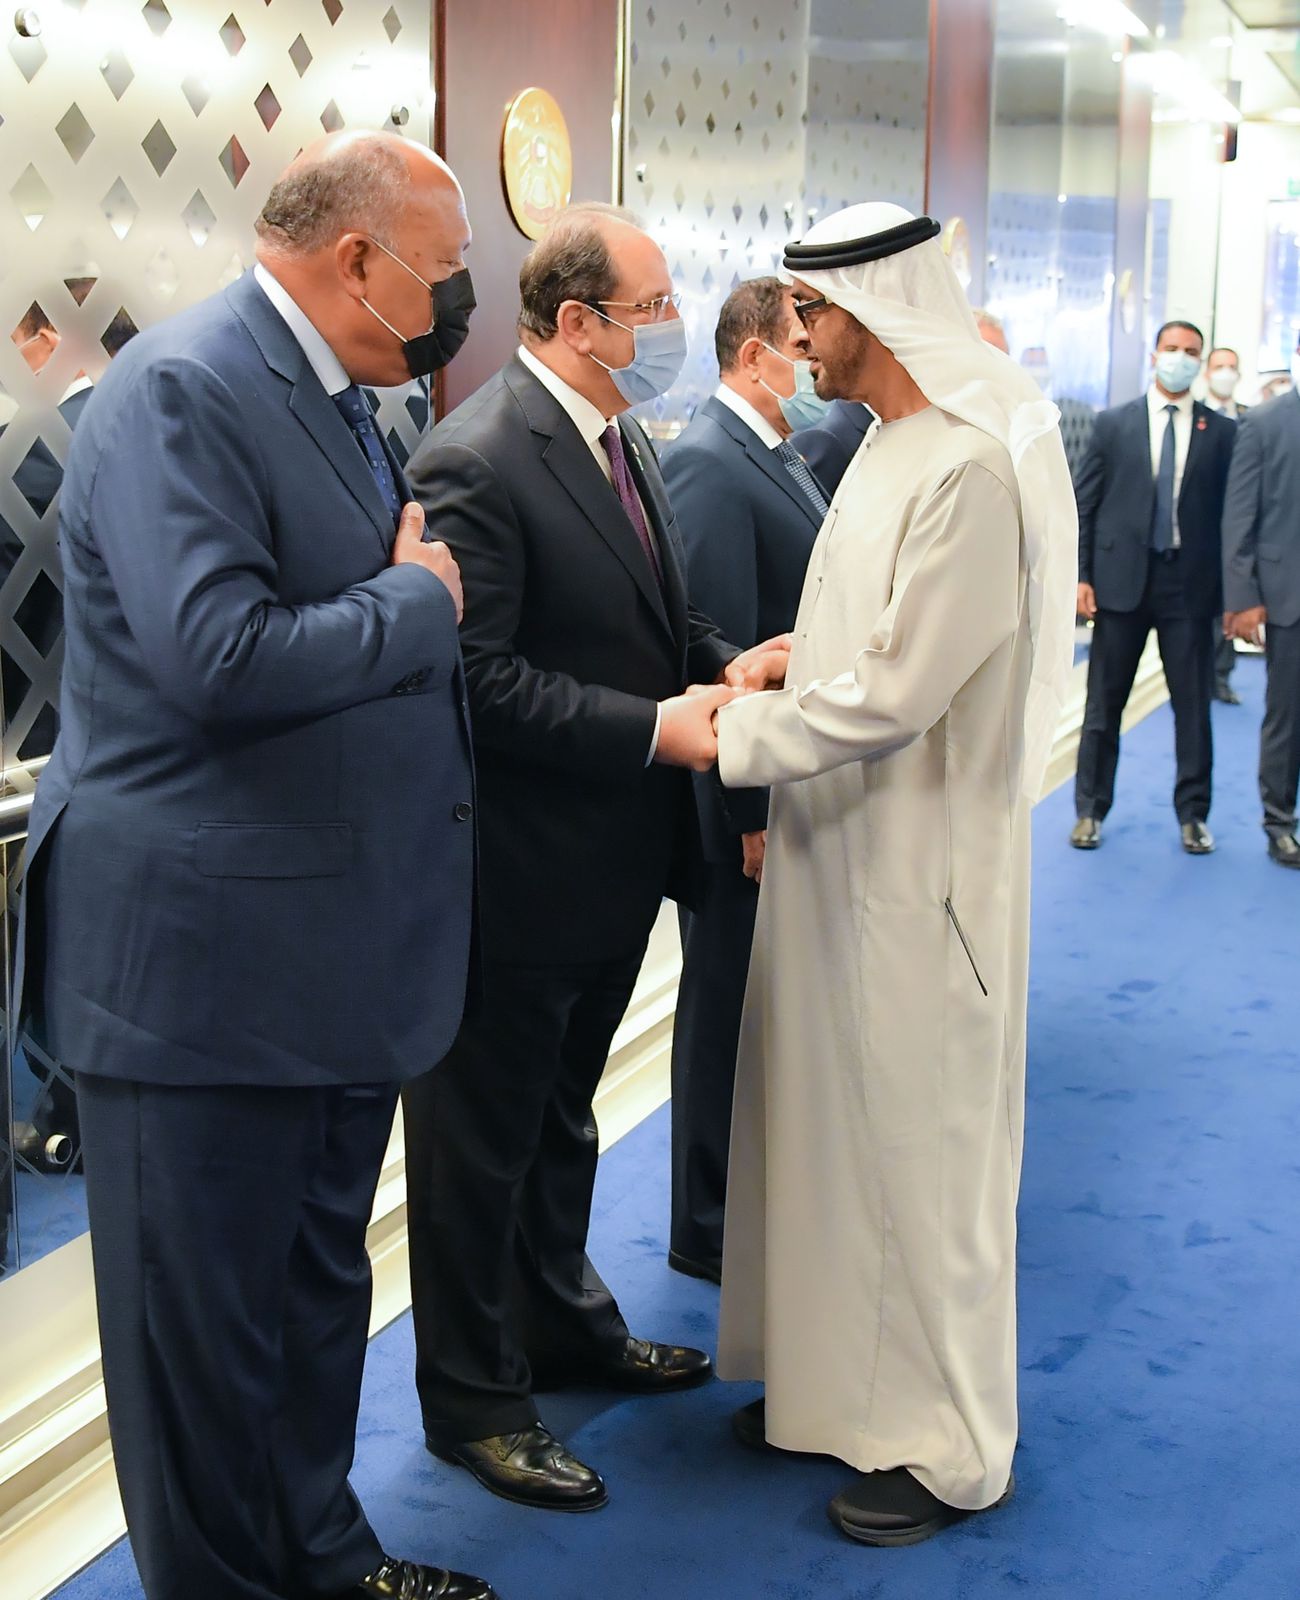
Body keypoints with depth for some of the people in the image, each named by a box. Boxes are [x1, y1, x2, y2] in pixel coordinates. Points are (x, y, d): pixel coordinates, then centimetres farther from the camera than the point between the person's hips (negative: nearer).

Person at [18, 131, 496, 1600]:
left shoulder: (334, 400, 13)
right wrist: (419, 600, -16)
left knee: (319, 1286, 22)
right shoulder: (181, 390, -17)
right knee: (208, 1316, 7)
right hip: (203, 961, -10)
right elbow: (215, 655, -28)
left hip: (337, 949, 10)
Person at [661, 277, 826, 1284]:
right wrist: (751, 813, -22)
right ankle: (710, 1231, 20)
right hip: (744, 795, -9)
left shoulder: (783, 454, 11)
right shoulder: (709, 463, -18)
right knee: (729, 1003, 4)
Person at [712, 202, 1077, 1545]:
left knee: (918, 1147, 3)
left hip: (918, 868, -9)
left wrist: (732, 736, -13)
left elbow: (894, 694, -22)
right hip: (837, 849, 9)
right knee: (830, 1125, 16)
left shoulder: (973, 467, -20)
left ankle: (946, 1446, 20)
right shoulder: (885, 447, 11)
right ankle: (840, 1386, 33)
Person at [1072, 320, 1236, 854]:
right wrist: (1080, 576, -4)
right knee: (1104, 703, 7)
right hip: (1121, 580, 0)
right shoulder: (1113, 424, 4)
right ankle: (1090, 810, 18)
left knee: (1194, 705, 5)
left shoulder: (1222, 432, 3)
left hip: (1190, 584, 0)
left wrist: (1235, 589, -3)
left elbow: (1231, 511, 1)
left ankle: (1193, 815, 16)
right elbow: (1083, 504, 3)